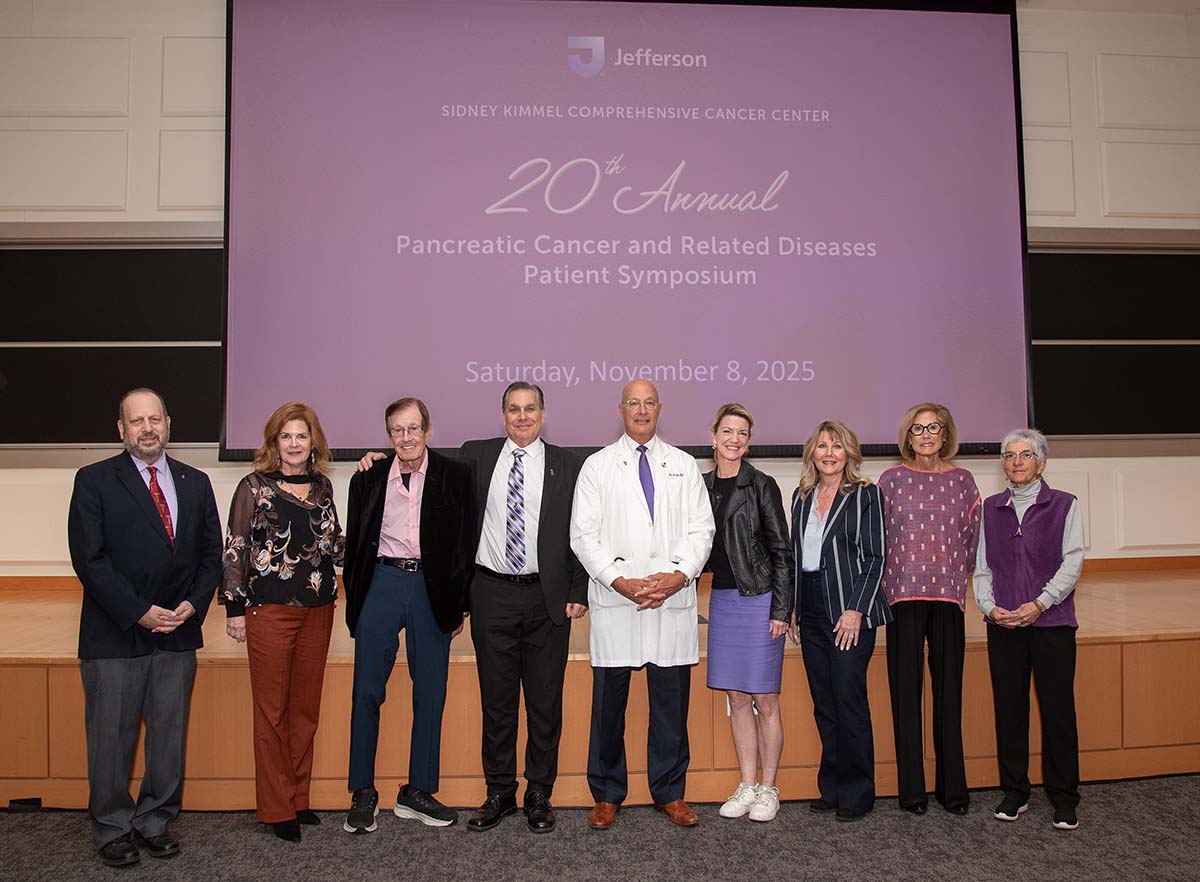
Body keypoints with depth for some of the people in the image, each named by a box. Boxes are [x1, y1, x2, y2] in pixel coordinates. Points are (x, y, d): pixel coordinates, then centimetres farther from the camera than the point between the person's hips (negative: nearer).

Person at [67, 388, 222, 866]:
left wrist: (193, 603, -6)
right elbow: (88, 558, -9)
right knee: (111, 737, 6)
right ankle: (111, 828, 24)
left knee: (170, 734, 10)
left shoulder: (195, 482, 9)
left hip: (178, 632, 3)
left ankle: (155, 821, 26)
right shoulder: (94, 481, -2)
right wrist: (138, 611, -14)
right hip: (114, 635, -3)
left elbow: (212, 553, 10)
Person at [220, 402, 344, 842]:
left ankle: (298, 799, 24)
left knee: (306, 707, 11)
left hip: (318, 610, 5)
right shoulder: (255, 487, -4)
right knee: (272, 709, 3)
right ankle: (276, 809, 14)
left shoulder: (322, 486, 9)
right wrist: (234, 608, -7)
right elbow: (235, 550, -4)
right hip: (270, 610, -4)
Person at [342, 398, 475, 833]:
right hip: (382, 584, 1)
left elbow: (466, 541, 3)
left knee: (430, 693, 6)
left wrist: (458, 603, 0)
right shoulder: (368, 479, 7)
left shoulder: (455, 476, 3)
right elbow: (354, 544, 11)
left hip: (432, 587, 0)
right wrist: (354, 602, 7)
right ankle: (363, 793, 14)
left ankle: (417, 791, 19)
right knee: (367, 691, 1)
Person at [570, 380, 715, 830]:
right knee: (608, 704, 4)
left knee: (671, 701, 7)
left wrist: (679, 575, -10)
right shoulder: (597, 466, 8)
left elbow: (700, 529, 7)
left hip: (674, 600, 2)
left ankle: (670, 793, 21)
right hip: (614, 602, -1)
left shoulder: (684, 466, 14)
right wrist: (621, 581, -11)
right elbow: (584, 535, 0)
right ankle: (607, 796, 18)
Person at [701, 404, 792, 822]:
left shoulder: (761, 486, -5)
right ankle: (747, 785, 20)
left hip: (758, 600, -5)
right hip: (722, 600, 5)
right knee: (737, 698, 10)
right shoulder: (703, 485, 9)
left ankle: (768, 788, 14)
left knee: (765, 700, 2)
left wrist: (781, 610, -11)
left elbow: (781, 550, -6)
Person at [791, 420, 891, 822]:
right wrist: (793, 607, 10)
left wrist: (856, 610, -14)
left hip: (850, 611, -5)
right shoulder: (802, 496, 13)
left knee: (849, 700, -4)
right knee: (823, 703, 10)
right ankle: (832, 788, 20)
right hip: (811, 612, 6)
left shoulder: (865, 494, -3)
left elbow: (875, 558, -7)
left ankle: (857, 793, 9)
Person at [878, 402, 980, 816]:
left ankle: (952, 786, 16)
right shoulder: (892, 479, 4)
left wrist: (956, 573, 6)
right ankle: (912, 788, 12)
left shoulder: (962, 480, 8)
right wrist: (891, 577, 3)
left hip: (948, 594, 1)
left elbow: (973, 535, 13)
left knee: (949, 689, 4)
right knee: (906, 691, 2)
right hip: (904, 594, -1)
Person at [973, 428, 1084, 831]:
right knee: (1008, 708, 6)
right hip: (1003, 625, 3)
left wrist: (1039, 604, -15)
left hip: (1052, 621, -2)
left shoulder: (1064, 505, 3)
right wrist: (990, 607, -6)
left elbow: (1072, 563, -4)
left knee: (1058, 708, 0)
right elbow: (982, 567, 10)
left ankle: (1063, 797, 14)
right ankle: (1014, 791, 19)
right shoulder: (991, 508, 11)